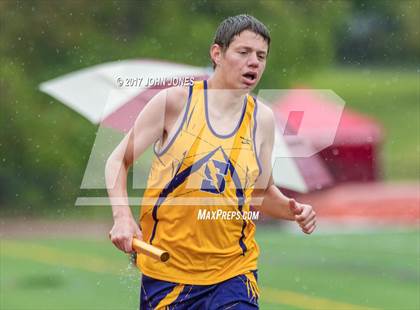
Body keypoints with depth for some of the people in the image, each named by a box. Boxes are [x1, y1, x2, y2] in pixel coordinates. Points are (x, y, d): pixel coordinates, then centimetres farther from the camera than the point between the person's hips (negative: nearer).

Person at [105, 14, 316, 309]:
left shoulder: (262, 119, 4)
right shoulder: (174, 102, -5)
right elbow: (119, 161, 1)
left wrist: (292, 210, -3)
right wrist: (122, 216, -14)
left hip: (232, 272, 2)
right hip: (165, 269, -2)